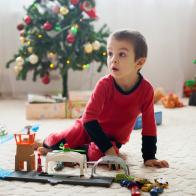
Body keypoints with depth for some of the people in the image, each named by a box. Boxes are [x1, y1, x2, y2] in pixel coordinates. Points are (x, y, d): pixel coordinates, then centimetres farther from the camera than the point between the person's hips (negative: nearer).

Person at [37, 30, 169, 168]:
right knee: (58, 141, 1)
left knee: (97, 155, -30)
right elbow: (89, 118, -29)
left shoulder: (146, 89, -24)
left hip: (114, 137, 0)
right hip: (90, 127, 1)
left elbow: (149, 126, -15)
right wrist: (107, 148, -34)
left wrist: (149, 157, -18)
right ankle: (48, 143, 37)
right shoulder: (104, 84, -26)